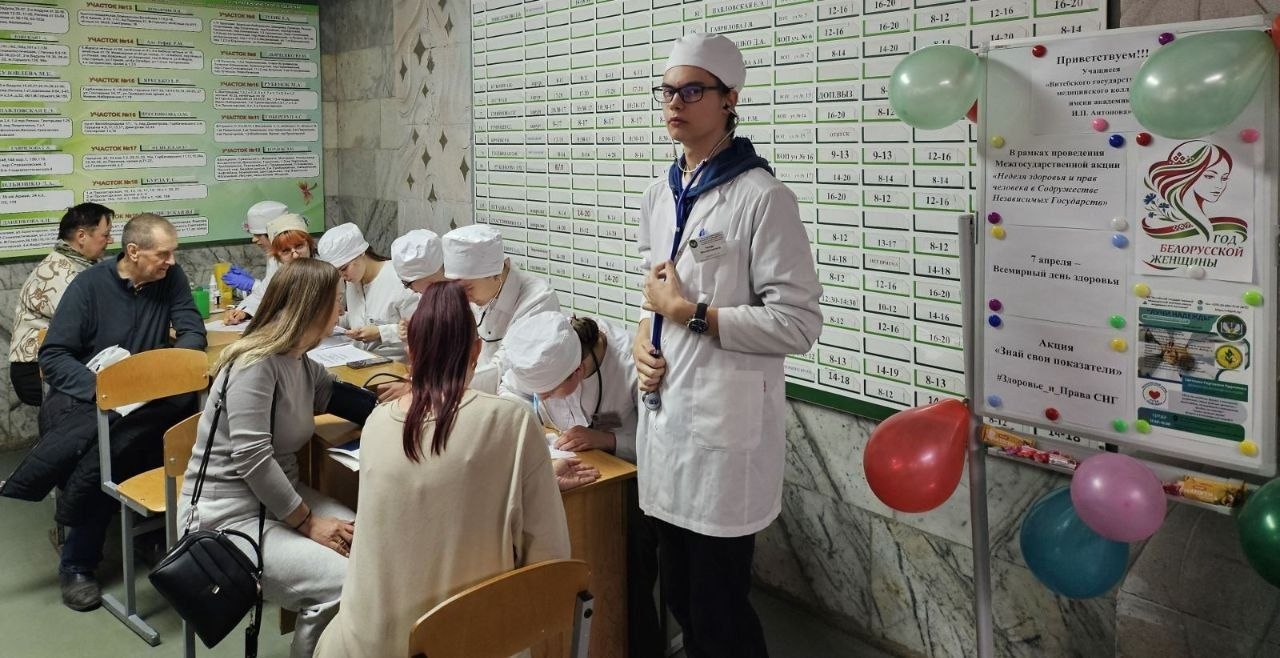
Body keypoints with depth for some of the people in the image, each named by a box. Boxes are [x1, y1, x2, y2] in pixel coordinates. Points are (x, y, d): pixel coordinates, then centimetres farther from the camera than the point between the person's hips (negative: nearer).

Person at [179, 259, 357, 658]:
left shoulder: (303, 364, 7)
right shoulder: (255, 364, -19)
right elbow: (254, 461, -23)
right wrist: (308, 523, -20)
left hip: (279, 497, 9)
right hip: (229, 516, -8)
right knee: (341, 584, -25)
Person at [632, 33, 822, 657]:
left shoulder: (763, 197, -13)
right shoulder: (659, 194, 11)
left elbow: (799, 323, -17)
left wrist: (687, 312, -16)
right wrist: (642, 338, 1)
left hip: (725, 422, -7)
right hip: (663, 411, 7)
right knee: (680, 598, 18)